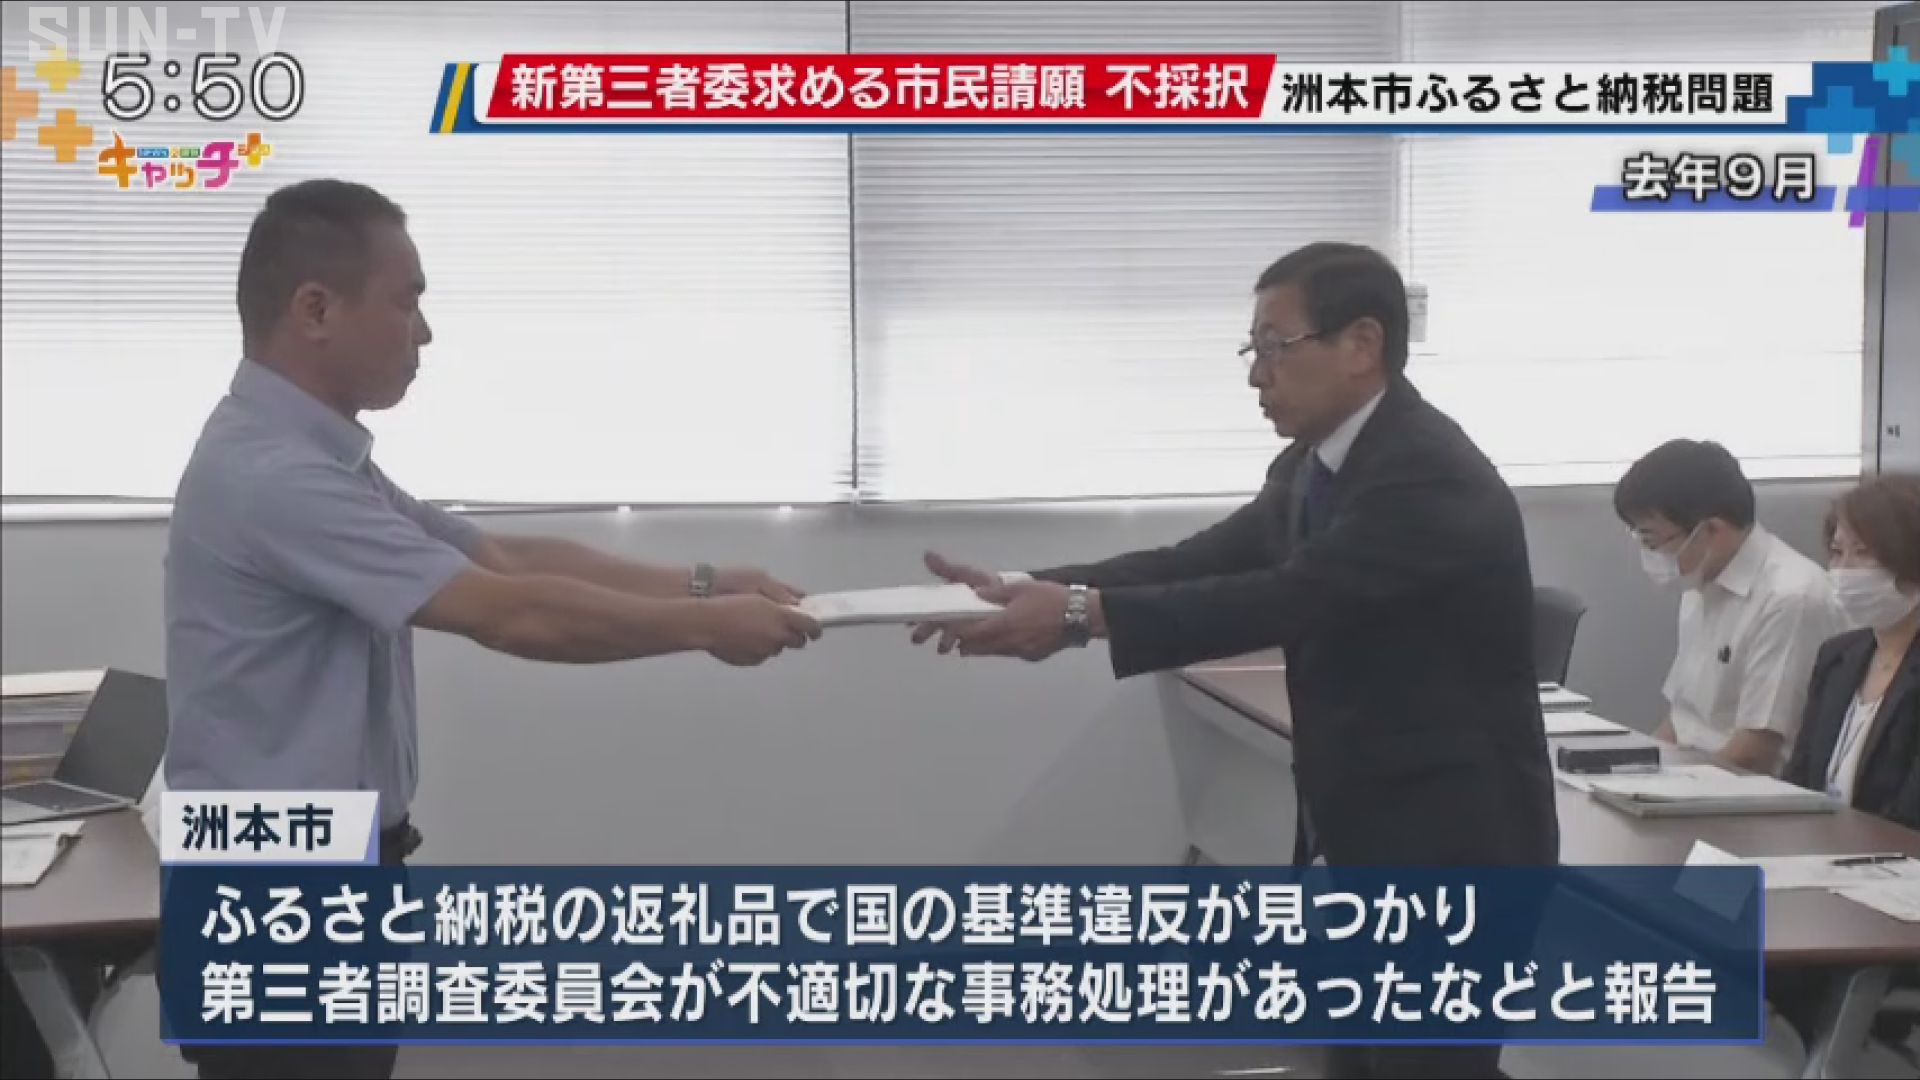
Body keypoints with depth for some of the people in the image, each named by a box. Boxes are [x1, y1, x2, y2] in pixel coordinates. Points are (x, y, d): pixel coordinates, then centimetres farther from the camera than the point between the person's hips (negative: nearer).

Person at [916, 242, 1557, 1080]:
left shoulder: (1432, 475, -21)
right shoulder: (1311, 467, 9)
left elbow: (1285, 600, -31)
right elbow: (1206, 560, 3)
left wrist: (1082, 613, -35)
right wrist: (1032, 589, -9)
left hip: (1449, 843, -9)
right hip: (1364, 837, 9)